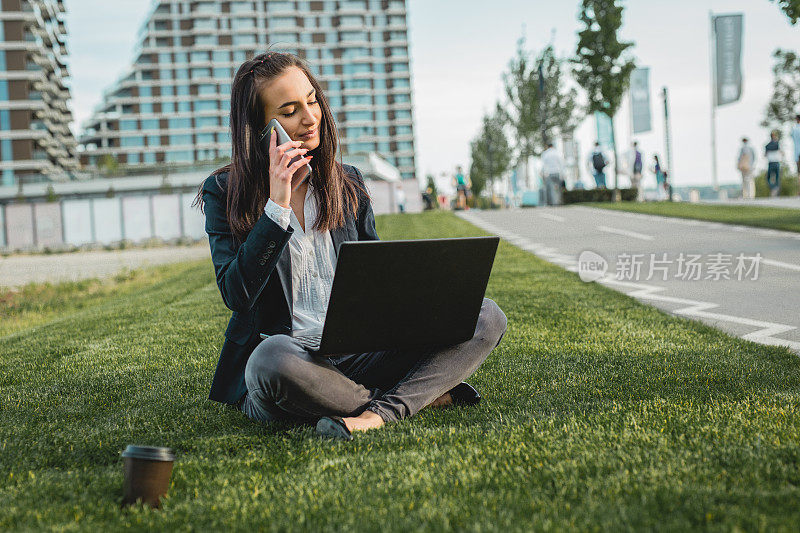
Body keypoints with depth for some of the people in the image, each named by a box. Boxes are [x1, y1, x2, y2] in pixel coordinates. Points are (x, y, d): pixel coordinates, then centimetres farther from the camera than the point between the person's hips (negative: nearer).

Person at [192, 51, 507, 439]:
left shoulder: (347, 182, 14)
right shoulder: (223, 192, 2)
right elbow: (236, 295, -11)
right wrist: (278, 205, -14)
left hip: (357, 356, 4)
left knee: (486, 316, -12)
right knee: (274, 356, -41)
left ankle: (379, 414, -30)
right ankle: (425, 394, -19)